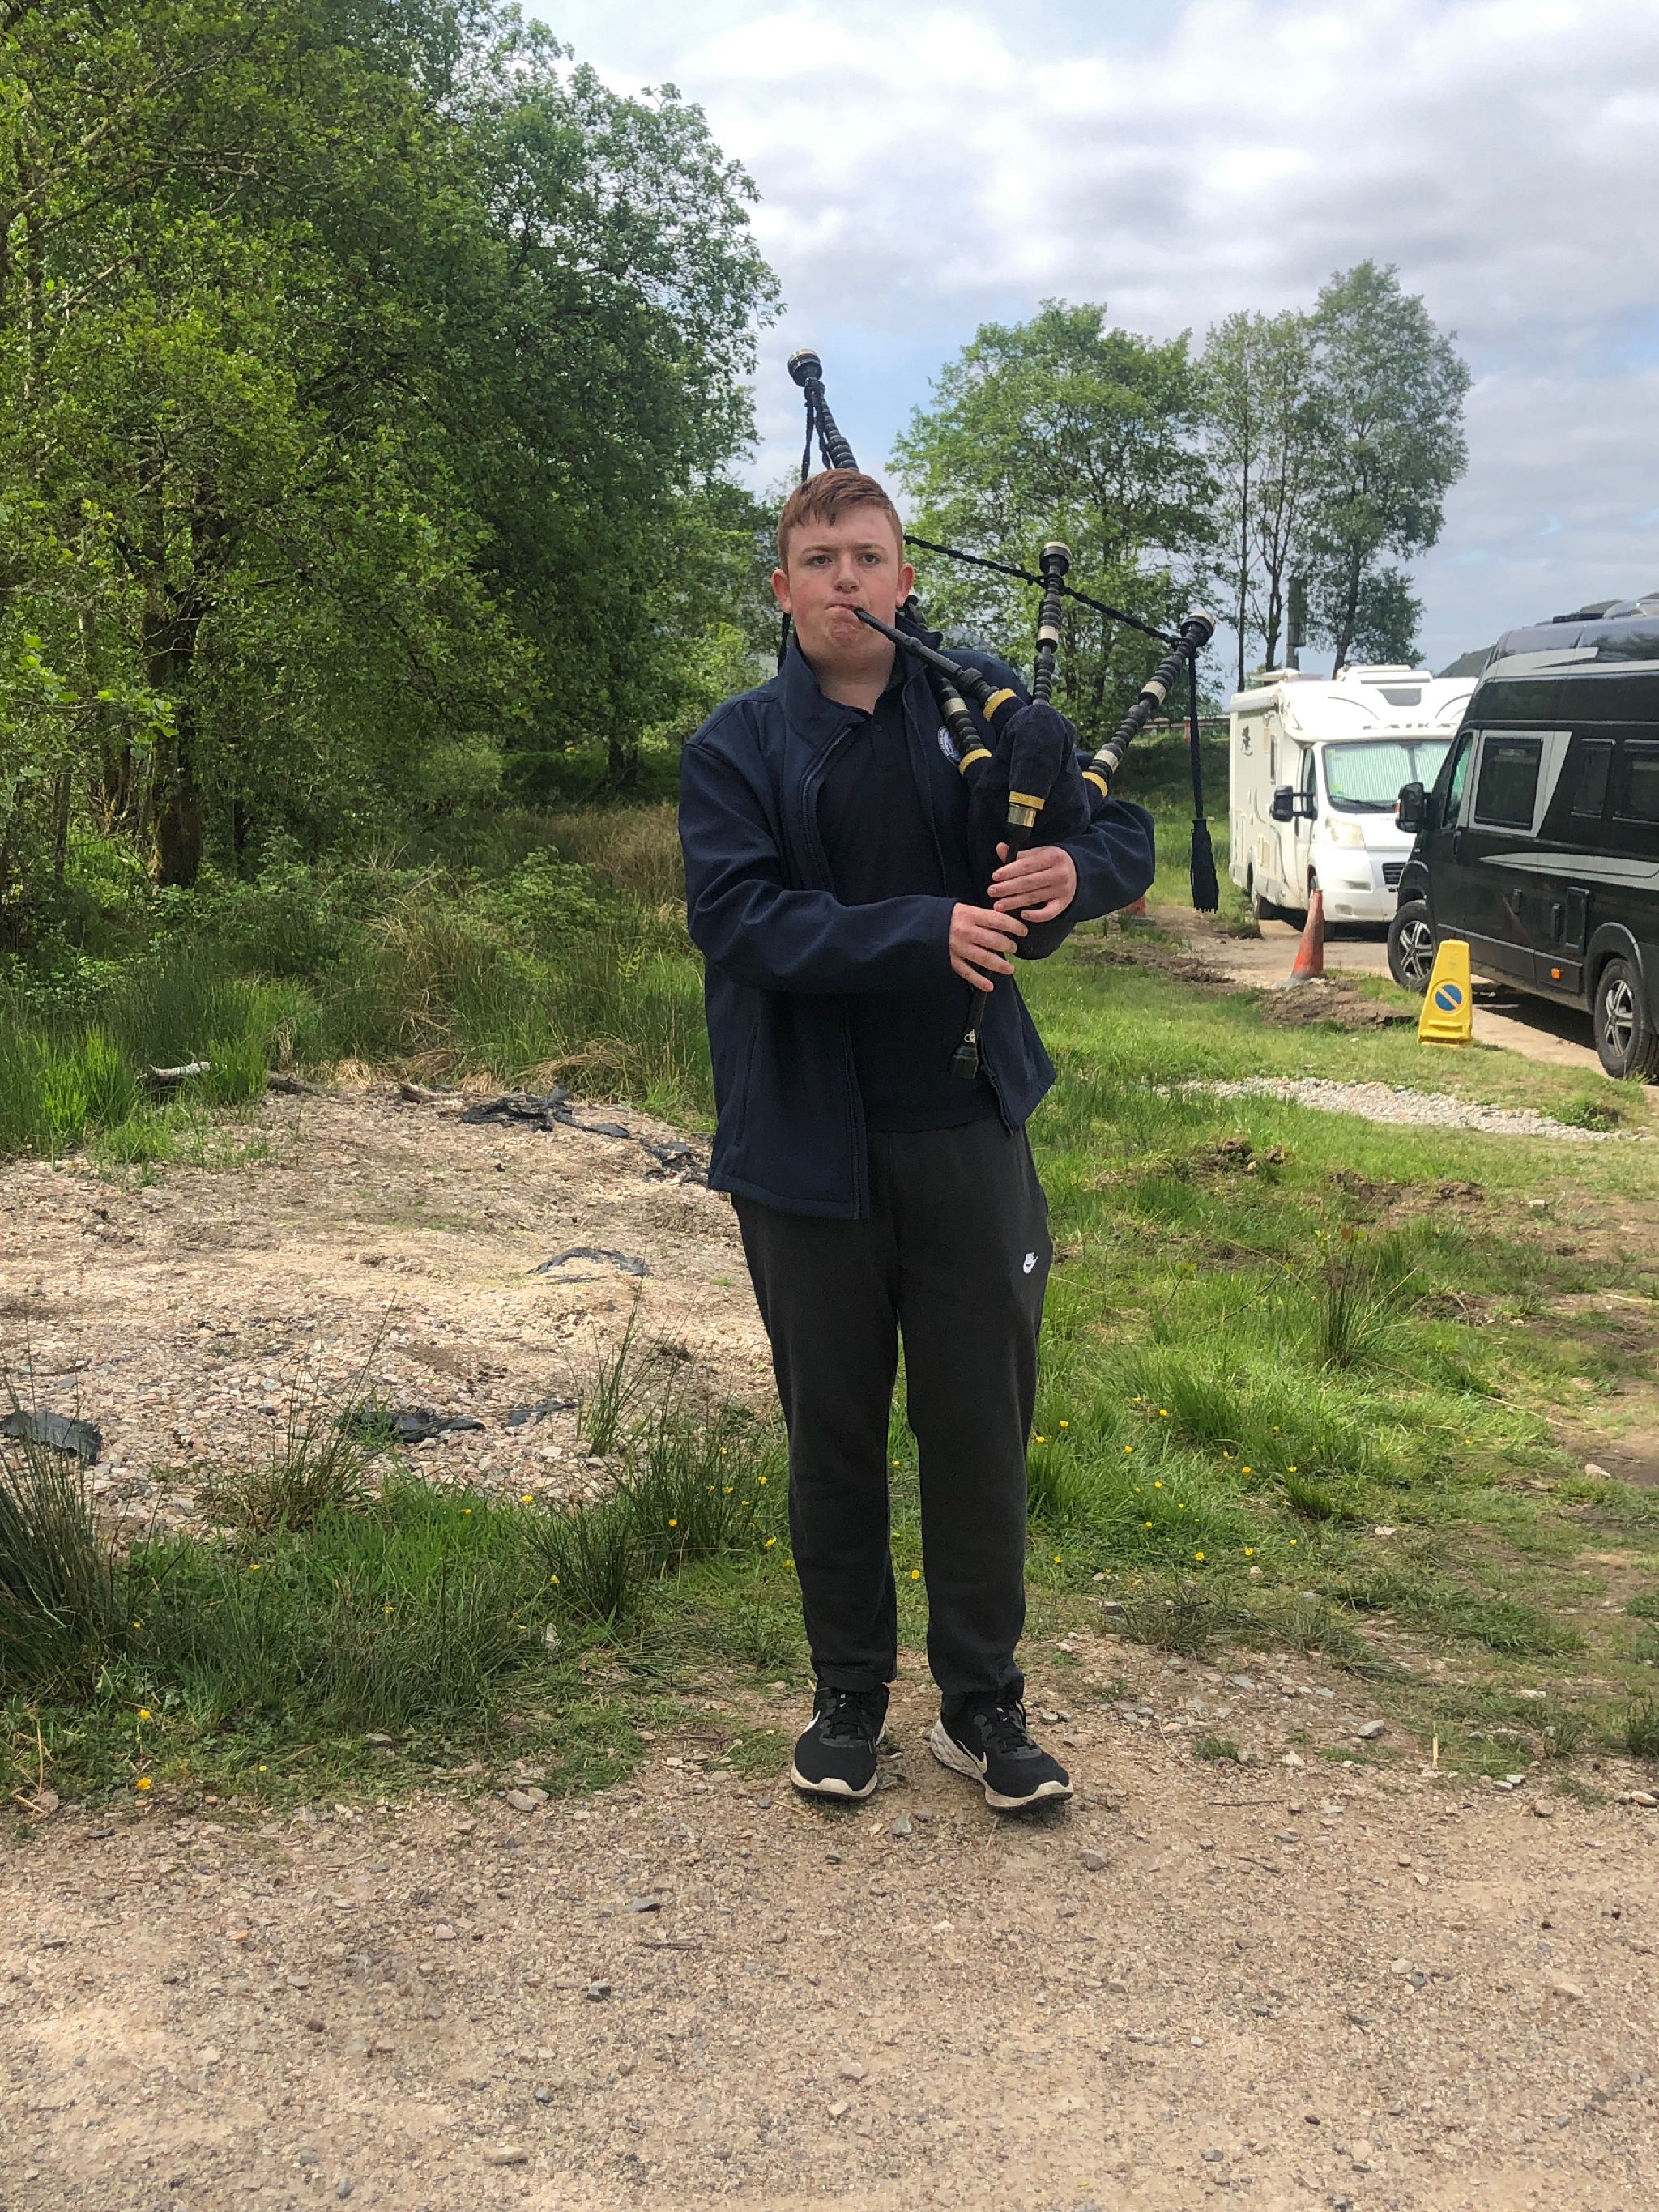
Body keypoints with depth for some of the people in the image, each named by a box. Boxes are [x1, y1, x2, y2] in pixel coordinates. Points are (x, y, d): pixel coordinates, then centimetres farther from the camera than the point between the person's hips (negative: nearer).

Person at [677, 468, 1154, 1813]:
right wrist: (925, 933, -27)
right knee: (834, 1432, 11)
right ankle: (850, 1698, 27)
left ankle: (984, 1702, 23)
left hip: (966, 1129, 1)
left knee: (983, 1422, 8)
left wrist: (1074, 872, -17)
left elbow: (1128, 834, 6)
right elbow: (741, 921, -17)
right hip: (810, 1142, -1)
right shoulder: (736, 750, -2)